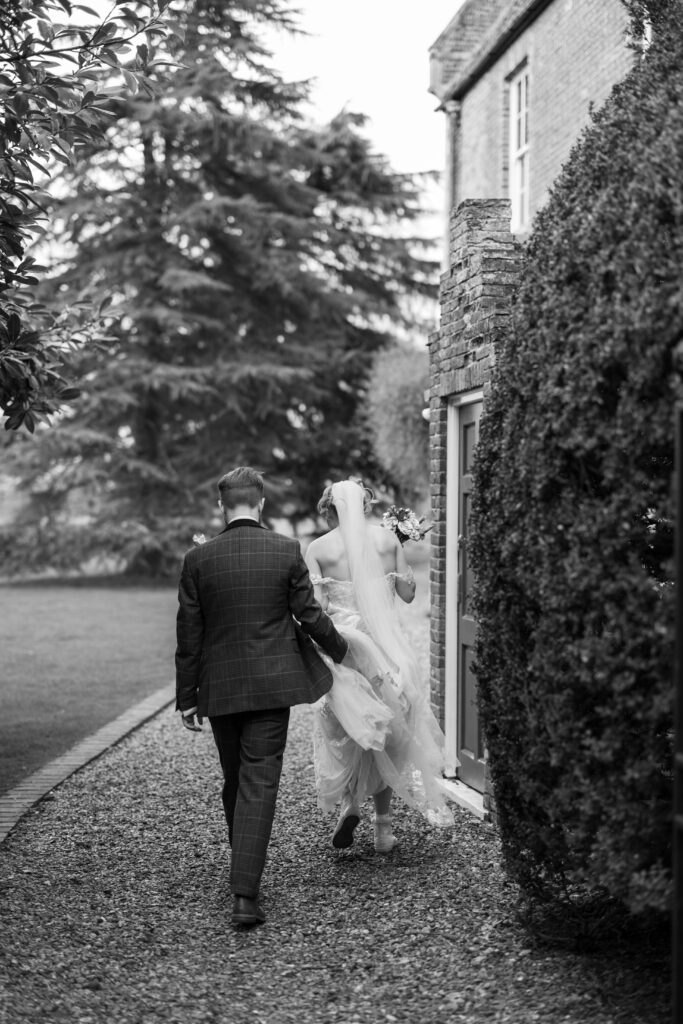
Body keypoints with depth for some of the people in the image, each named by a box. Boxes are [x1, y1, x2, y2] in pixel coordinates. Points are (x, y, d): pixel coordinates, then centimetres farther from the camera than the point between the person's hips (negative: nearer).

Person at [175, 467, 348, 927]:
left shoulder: (199, 559, -3)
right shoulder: (287, 551, -6)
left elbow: (189, 635, -1)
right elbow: (309, 614, -1)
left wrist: (187, 696, 7)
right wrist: (340, 648, 18)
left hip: (219, 687, 2)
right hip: (271, 685, -2)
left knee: (235, 782, 18)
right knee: (260, 785, -2)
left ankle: (245, 871, 33)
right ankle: (245, 893, -10)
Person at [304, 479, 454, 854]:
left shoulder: (317, 549, -4)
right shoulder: (387, 538, 2)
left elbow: (317, 607, -10)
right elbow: (408, 594, 8)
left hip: (343, 643, -2)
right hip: (388, 644, 2)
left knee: (342, 730, 15)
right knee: (387, 729, 12)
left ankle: (349, 799, -7)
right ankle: (383, 826, 15)